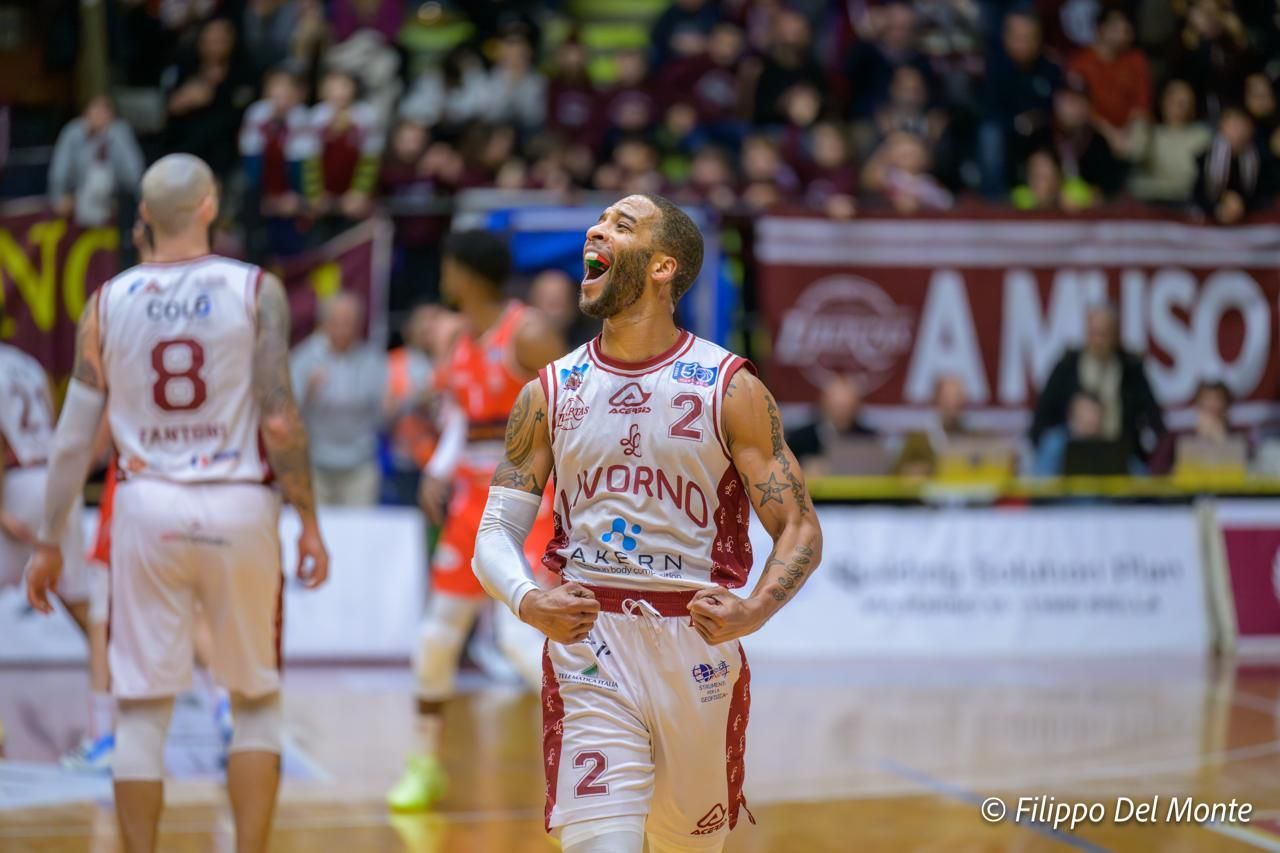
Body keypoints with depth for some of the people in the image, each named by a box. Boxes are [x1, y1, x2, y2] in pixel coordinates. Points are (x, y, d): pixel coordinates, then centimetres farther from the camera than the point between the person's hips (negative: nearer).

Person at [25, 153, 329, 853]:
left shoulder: (108, 301, 3)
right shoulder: (256, 290, -4)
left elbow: (74, 436, 4)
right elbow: (280, 419, -9)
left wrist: (49, 543, 10)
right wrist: (309, 522, 0)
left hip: (147, 508, 1)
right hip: (238, 507, -1)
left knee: (140, 709, 7)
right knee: (256, 703, 12)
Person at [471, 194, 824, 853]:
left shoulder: (730, 389, -3)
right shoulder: (550, 392, 5)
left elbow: (800, 529, -3)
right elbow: (496, 532, 5)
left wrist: (753, 612, -22)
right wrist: (528, 603, -17)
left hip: (698, 643, 0)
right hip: (587, 645, 0)